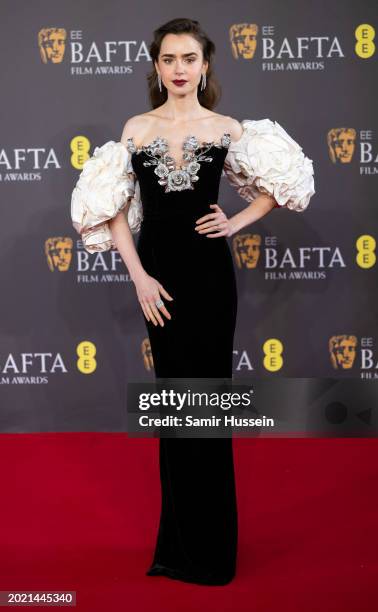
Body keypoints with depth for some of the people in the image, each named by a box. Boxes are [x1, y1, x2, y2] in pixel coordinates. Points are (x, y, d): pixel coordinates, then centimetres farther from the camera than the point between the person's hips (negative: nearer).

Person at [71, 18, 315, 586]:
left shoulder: (226, 129, 3)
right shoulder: (137, 128, 5)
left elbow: (280, 182, 13)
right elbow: (112, 208, 3)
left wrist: (237, 222, -1)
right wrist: (139, 276, -6)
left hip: (209, 272, -1)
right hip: (159, 272, 1)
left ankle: (211, 548, 17)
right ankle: (181, 544, 24)